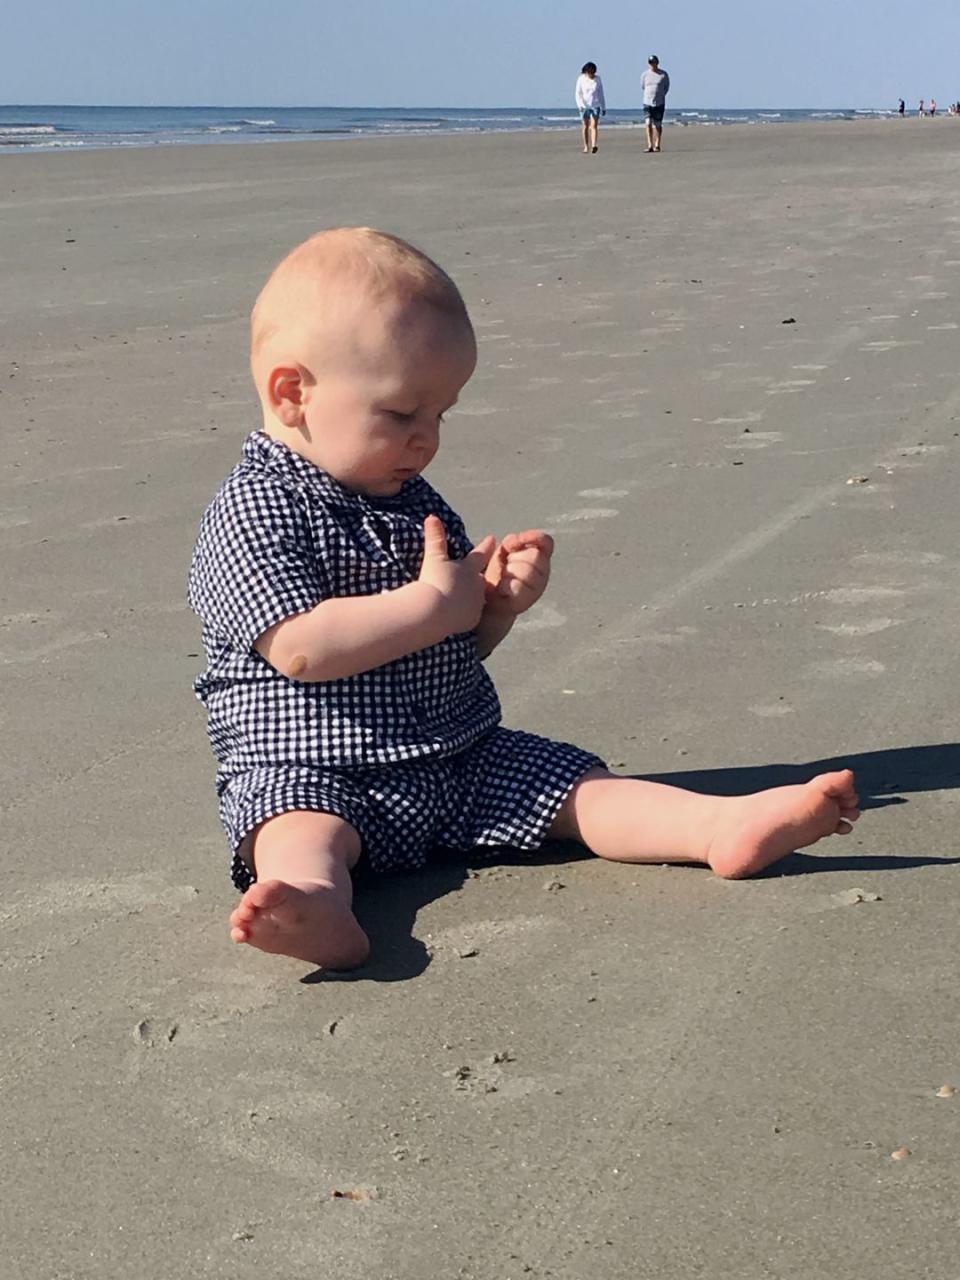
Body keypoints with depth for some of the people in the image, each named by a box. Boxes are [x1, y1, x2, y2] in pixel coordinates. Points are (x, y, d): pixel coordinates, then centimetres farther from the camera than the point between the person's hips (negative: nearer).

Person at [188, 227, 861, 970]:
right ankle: (317, 910, -66)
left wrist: (499, 603, -4)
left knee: (577, 785, -8)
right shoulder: (256, 510, -10)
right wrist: (435, 603, -17)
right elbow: (300, 649, -23)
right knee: (304, 835, -37)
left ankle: (726, 827, -23)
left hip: (462, 758, 7)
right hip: (311, 775, -7)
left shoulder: (415, 503, 15)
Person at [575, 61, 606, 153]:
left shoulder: (598, 79, 4)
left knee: (594, 125, -13)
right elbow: (578, 93, -3)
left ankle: (593, 145, -26)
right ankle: (586, 147, 12)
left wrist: (604, 107, 11)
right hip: (584, 106, 0)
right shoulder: (581, 79, -2)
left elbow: (601, 94, 10)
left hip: (595, 105, 0)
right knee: (585, 127, 4)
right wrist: (580, 105, -18)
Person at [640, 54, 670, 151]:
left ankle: (657, 145, 11)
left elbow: (666, 87, 13)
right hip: (647, 103, 1)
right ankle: (650, 146, -14)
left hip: (659, 103, -1)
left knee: (658, 125, 2)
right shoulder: (645, 75, 3)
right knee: (648, 123, -12)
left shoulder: (663, 74, 0)